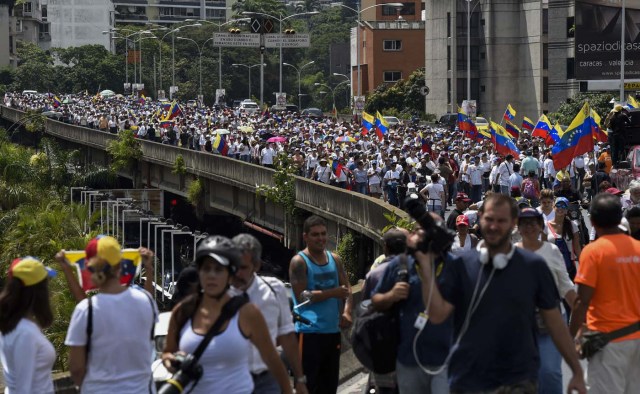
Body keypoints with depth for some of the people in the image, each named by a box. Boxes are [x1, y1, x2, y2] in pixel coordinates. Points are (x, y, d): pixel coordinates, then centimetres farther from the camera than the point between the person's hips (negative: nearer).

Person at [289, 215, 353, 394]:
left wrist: (347, 311, -9)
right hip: (309, 331, -7)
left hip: (333, 330, 7)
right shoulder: (299, 262, -8)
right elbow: (301, 296, -16)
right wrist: (333, 293, -17)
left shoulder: (334, 259, 12)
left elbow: (346, 287, 10)